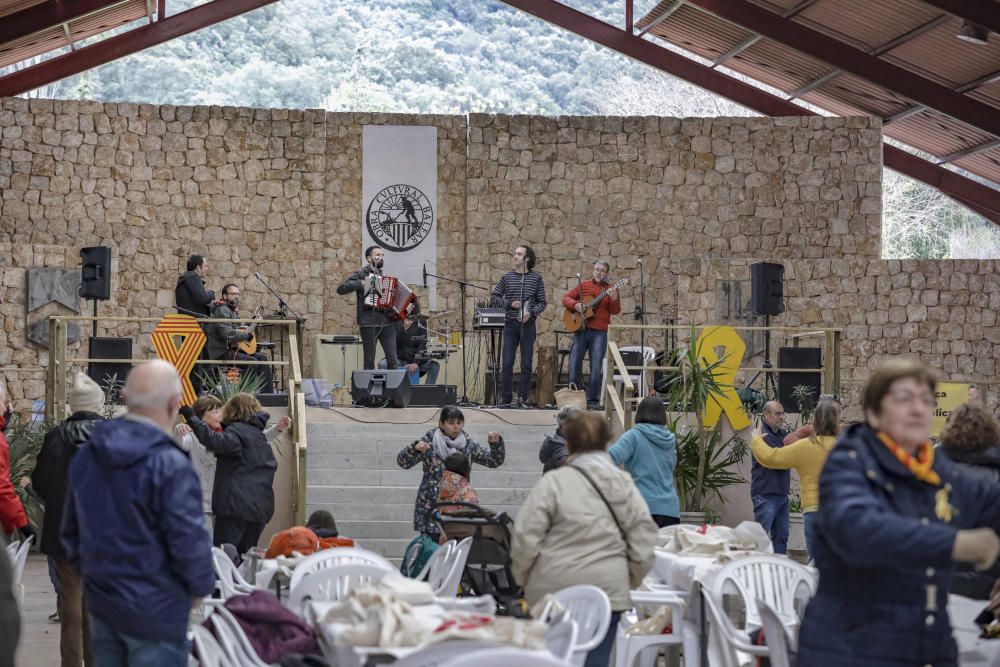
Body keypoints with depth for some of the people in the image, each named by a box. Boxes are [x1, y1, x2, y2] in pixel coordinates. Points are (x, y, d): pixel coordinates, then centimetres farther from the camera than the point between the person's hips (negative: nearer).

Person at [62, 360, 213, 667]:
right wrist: (201, 585, -3)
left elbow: (71, 527, 13)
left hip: (99, 601, 7)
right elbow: (188, 540, -21)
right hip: (154, 610, -7)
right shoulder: (170, 465, -22)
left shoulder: (86, 454, 3)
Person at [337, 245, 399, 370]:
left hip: (386, 322, 5)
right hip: (368, 323, -5)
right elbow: (340, 289, -12)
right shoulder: (360, 275, 0)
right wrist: (361, 284, -23)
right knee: (369, 361, -1)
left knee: (393, 361, -2)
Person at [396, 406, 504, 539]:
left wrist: (496, 443, -10)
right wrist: (415, 448, -27)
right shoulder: (429, 441, -1)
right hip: (431, 507, -2)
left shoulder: (468, 445, 8)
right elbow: (403, 462, -7)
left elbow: (495, 461, 9)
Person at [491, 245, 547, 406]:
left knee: (526, 365, 2)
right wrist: (510, 304, -9)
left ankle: (523, 398, 10)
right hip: (510, 324, 1)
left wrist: (531, 313, -15)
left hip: (528, 325, -1)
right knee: (506, 363, -1)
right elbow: (495, 297, 7)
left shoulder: (536, 278, 2)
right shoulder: (506, 277, 6)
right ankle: (506, 398, 6)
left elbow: (542, 302, 2)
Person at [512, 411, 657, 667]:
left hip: (554, 590, -2)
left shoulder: (553, 482, -5)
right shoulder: (625, 485, 5)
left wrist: (524, 578, 8)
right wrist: (630, 581, 18)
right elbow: (643, 542, 4)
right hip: (608, 590, 2)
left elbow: (525, 537, -8)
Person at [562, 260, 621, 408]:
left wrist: (614, 299, -24)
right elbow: (566, 298, 9)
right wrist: (575, 304, -11)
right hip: (580, 329, 2)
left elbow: (615, 311, -4)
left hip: (599, 332, -1)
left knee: (596, 367, -3)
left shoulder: (610, 289, 4)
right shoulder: (583, 285, 8)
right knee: (574, 364, 3)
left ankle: (592, 399, 6)